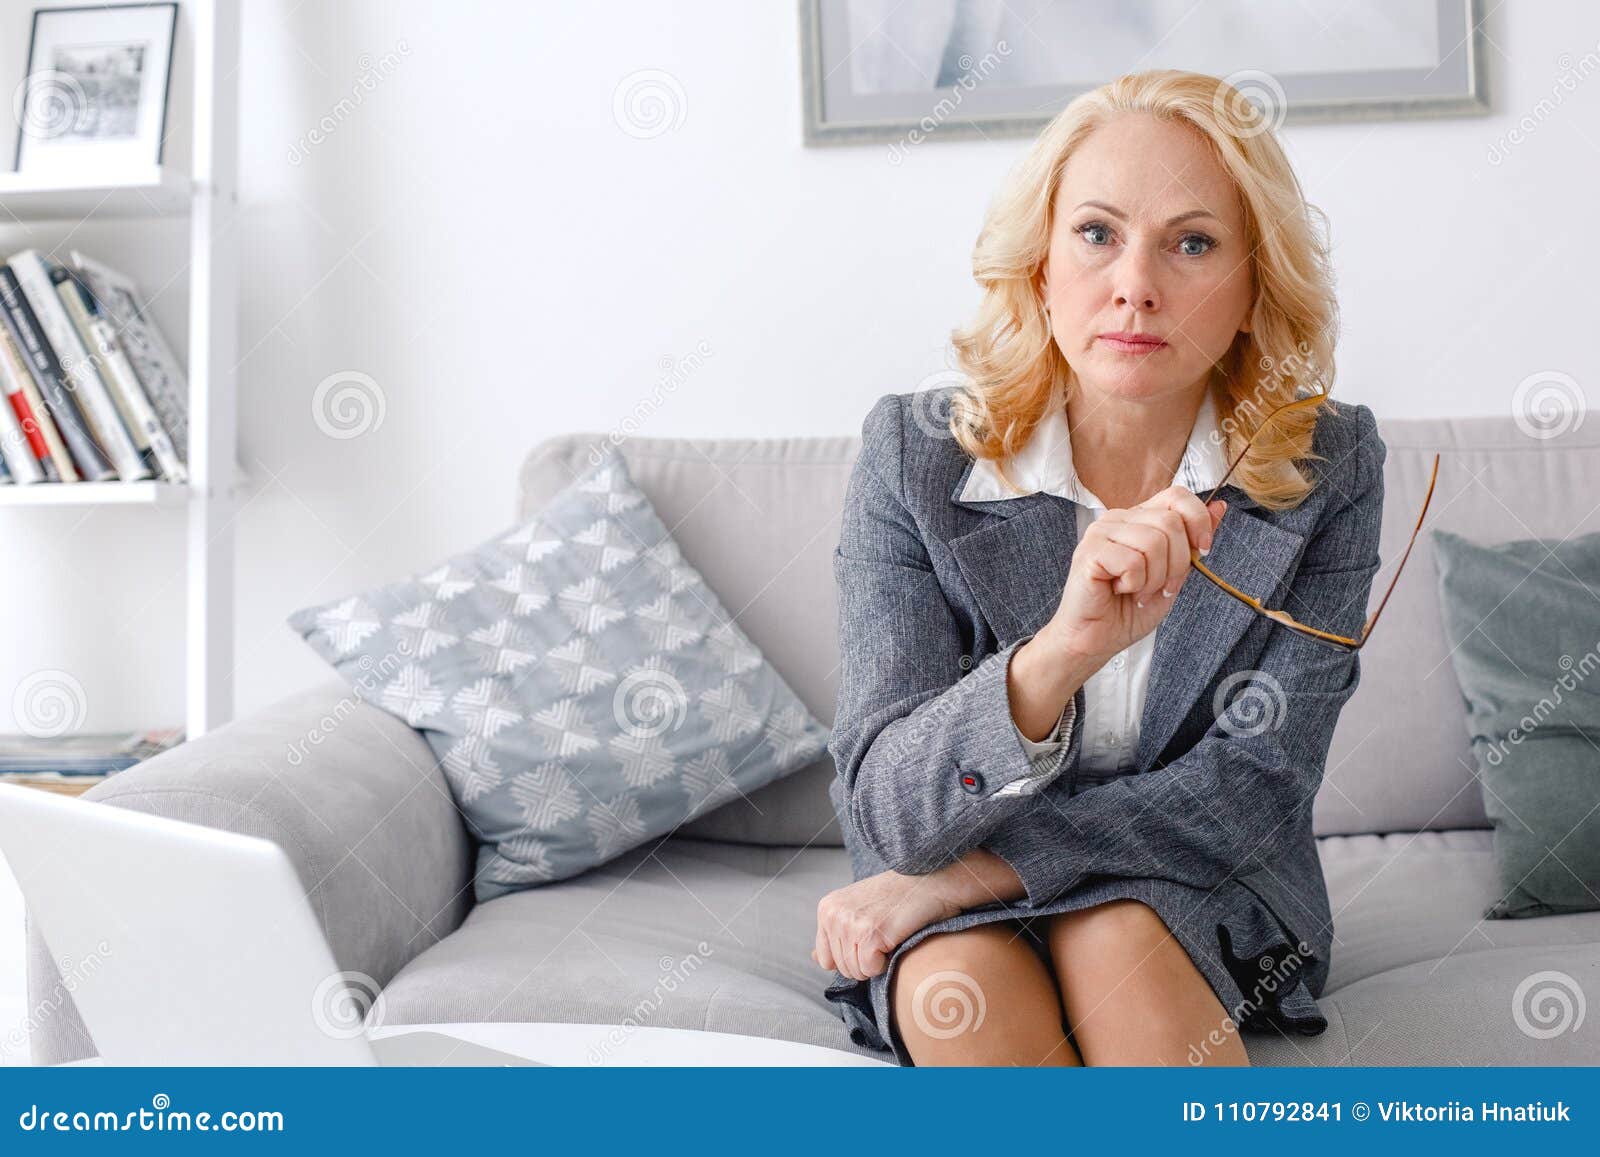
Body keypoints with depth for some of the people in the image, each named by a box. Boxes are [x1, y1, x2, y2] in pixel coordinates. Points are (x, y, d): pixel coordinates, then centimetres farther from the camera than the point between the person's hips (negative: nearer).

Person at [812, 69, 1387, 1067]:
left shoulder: (1327, 464, -11)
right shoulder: (915, 456, -14)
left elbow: (1255, 786, -13)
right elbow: (879, 809, -21)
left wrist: (969, 874, -21)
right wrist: (1056, 656, -41)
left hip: (1207, 908, 1)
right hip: (957, 927, 0)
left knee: (1112, 940, -32)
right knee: (959, 982, -32)